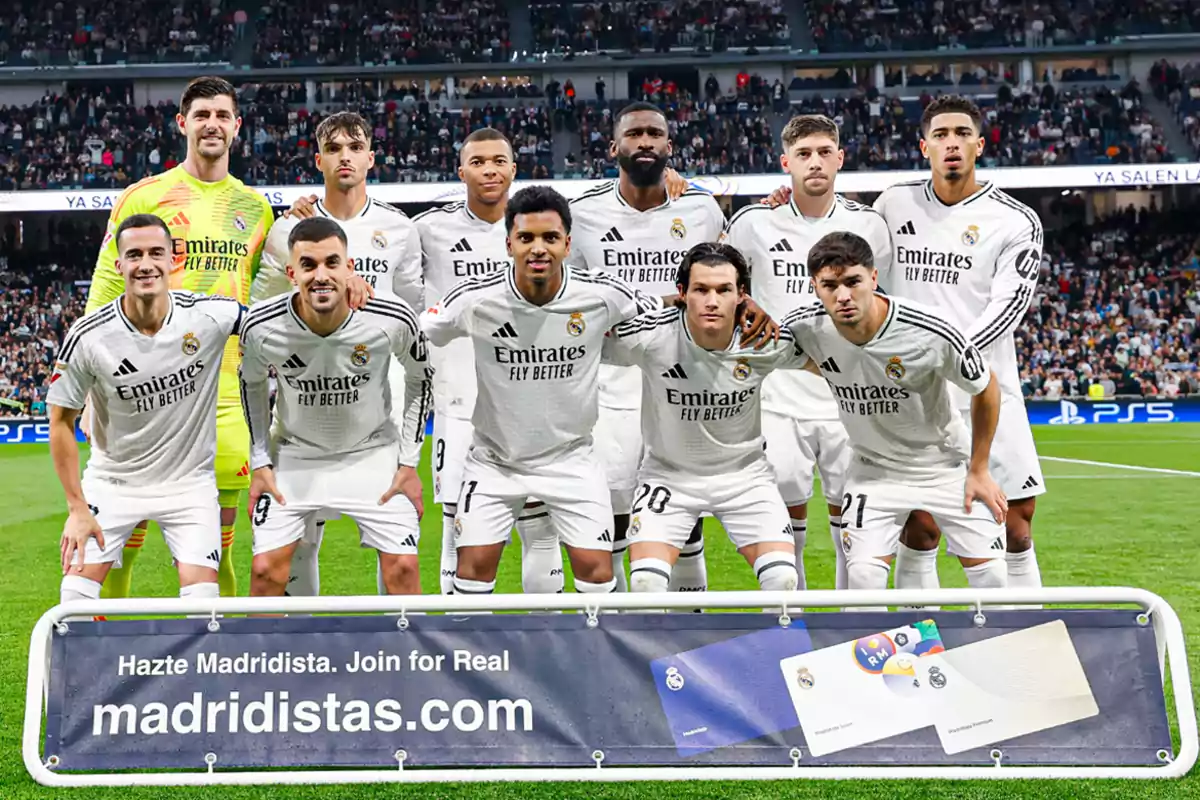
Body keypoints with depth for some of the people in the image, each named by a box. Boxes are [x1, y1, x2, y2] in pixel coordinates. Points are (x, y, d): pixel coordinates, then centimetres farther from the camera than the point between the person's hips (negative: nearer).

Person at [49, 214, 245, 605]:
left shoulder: (210, 315, -17)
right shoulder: (87, 337, -17)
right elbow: (61, 421, -7)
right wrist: (76, 507, -9)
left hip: (190, 481, 0)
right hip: (112, 481, 0)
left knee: (203, 599, -9)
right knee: (76, 592, -7)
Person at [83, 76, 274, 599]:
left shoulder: (255, 207, 13)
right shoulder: (143, 197, 1)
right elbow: (104, 296, 0)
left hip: (225, 392, 3)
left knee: (217, 543, 7)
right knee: (124, 532, 1)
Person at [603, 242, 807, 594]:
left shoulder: (767, 341, -18)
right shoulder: (648, 335, -24)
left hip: (743, 472, 1)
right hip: (668, 473, -1)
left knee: (783, 578, -12)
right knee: (646, 582, -17)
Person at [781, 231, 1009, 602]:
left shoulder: (932, 333, -29)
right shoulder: (806, 327, -22)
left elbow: (986, 389, -11)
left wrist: (978, 470, -5)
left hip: (947, 463, -1)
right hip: (873, 469, 1)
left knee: (991, 573, -3)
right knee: (863, 575, -15)